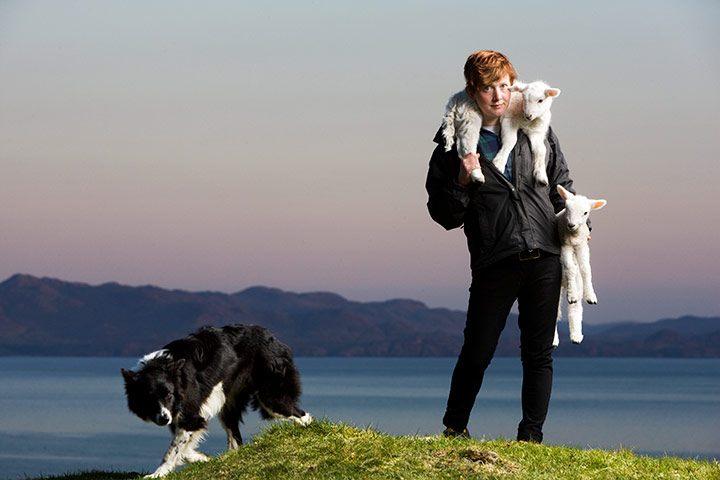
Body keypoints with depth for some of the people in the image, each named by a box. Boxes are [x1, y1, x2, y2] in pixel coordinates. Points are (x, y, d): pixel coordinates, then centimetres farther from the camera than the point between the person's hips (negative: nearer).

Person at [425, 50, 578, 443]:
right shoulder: (455, 144, 2)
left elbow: (561, 183, 21)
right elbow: (445, 215, 3)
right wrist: (462, 181, -13)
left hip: (545, 259, 3)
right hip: (494, 263, -3)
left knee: (539, 352, 3)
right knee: (477, 352, -2)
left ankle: (531, 436, 10)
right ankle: (454, 431, 17)